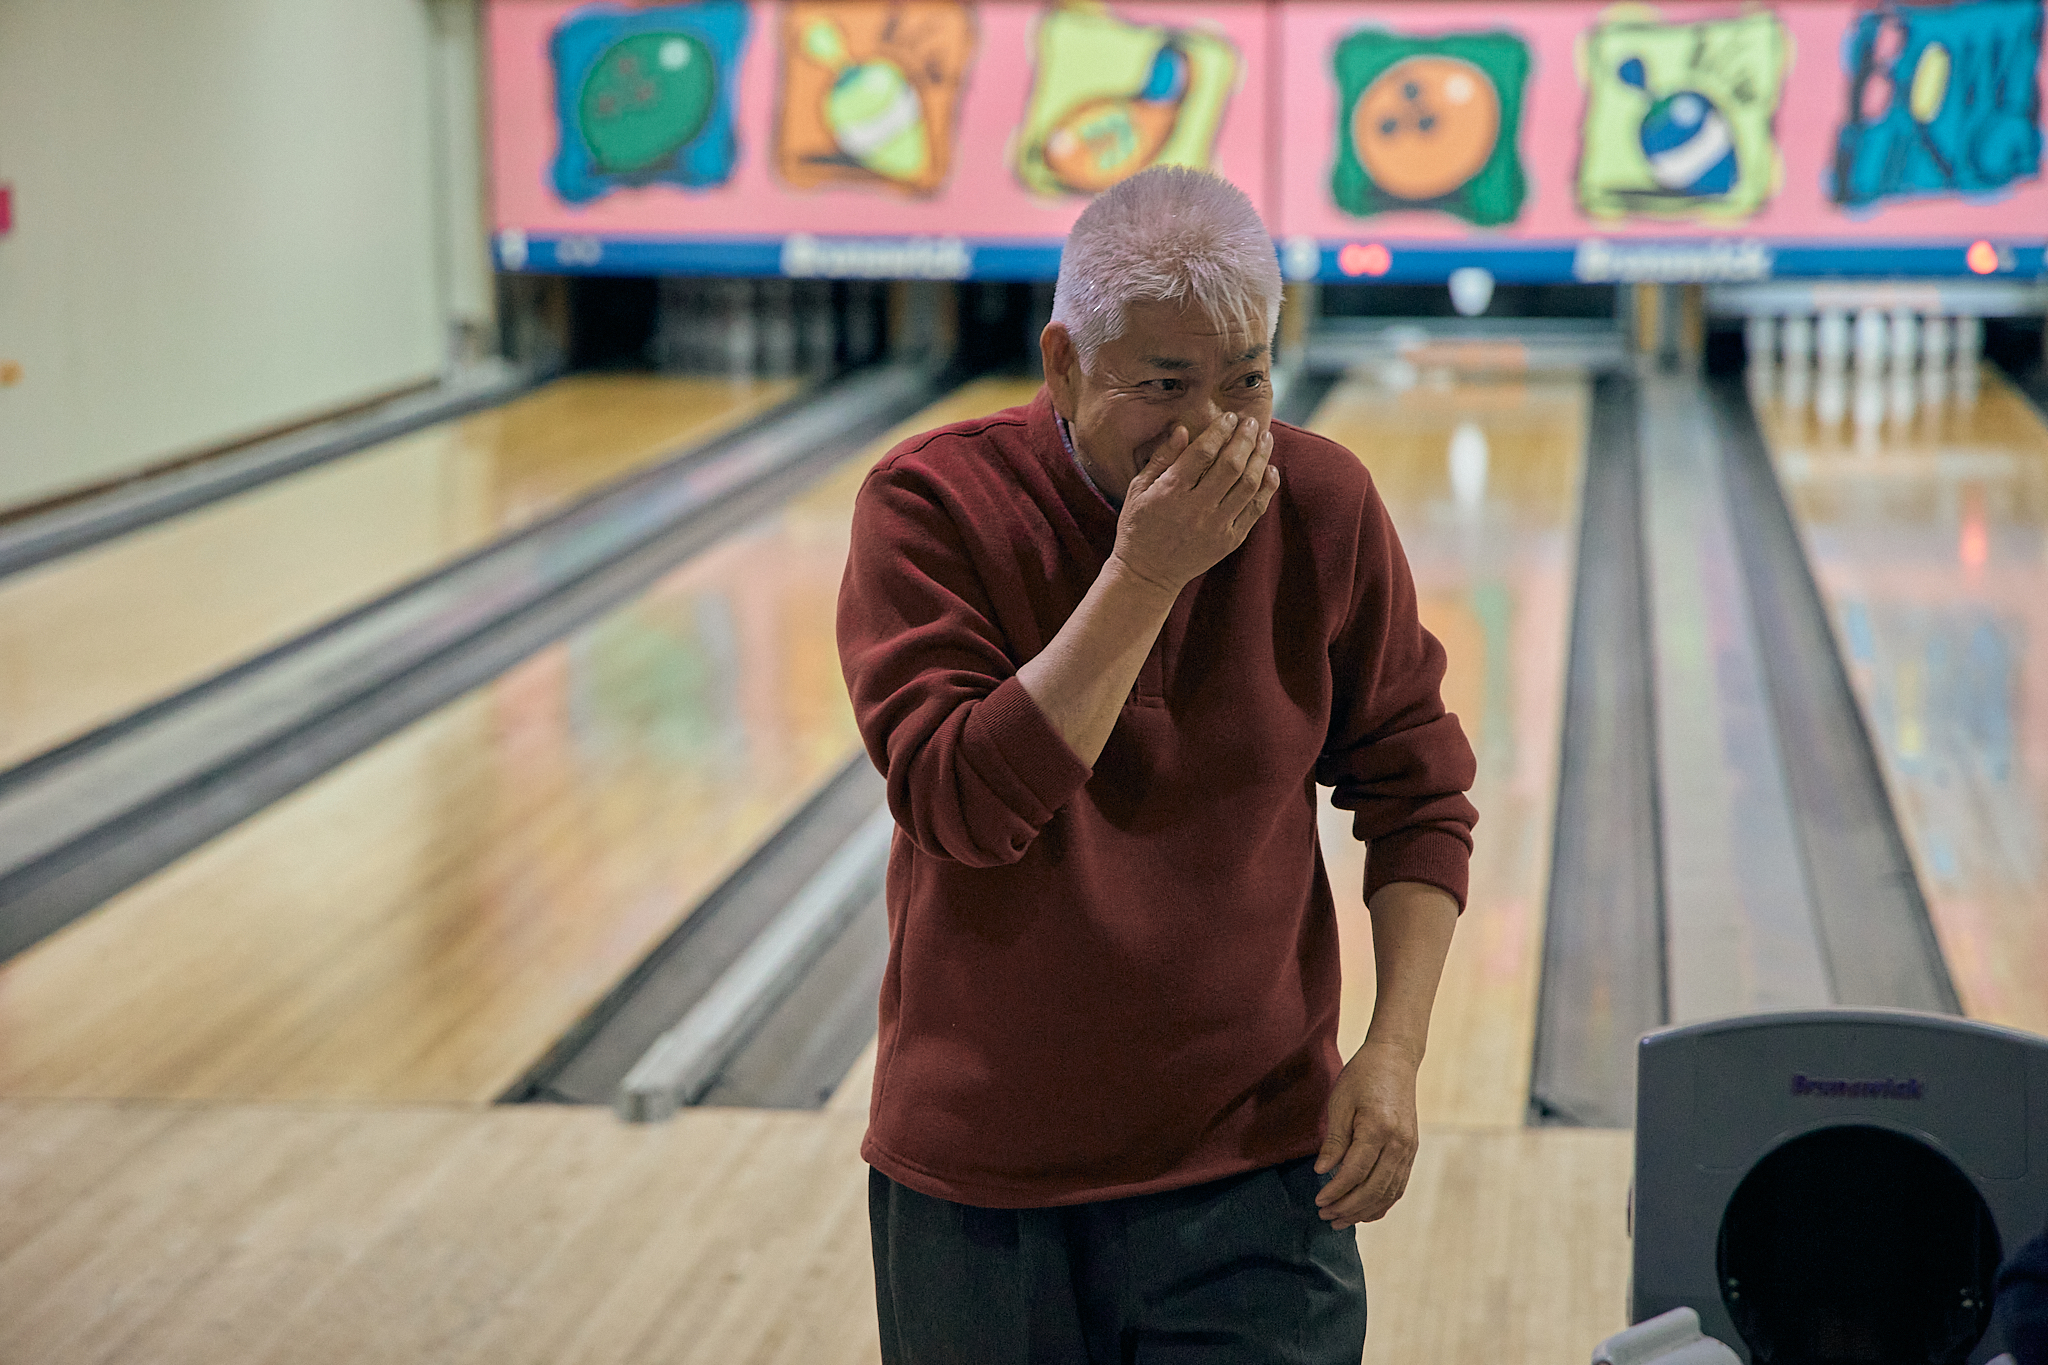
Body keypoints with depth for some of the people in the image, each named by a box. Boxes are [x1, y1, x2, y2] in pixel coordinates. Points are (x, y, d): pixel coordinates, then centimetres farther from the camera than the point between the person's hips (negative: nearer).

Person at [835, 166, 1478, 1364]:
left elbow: (1419, 794, 4)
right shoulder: (930, 505, -12)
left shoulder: (1322, 507, -5)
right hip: (978, 1176, 0)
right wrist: (1143, 574, -26)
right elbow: (963, 803, -23)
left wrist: (1396, 1051, -6)